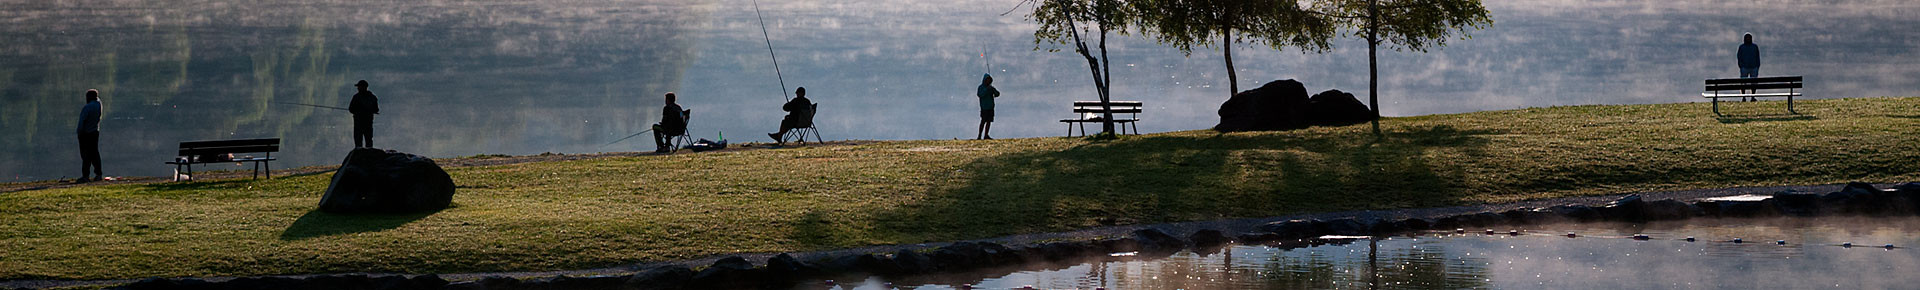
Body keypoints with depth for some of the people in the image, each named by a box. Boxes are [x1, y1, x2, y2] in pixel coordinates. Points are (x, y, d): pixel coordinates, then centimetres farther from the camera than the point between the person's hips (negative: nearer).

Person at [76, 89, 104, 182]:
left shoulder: (87, 107, -18)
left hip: (86, 134, -7)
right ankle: (99, 174, 14)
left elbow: (82, 121, -19)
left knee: (86, 155, -7)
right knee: (95, 154, 13)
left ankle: (85, 176, -10)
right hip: (95, 132, 7)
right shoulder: (98, 104, 1)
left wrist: (79, 131, -8)